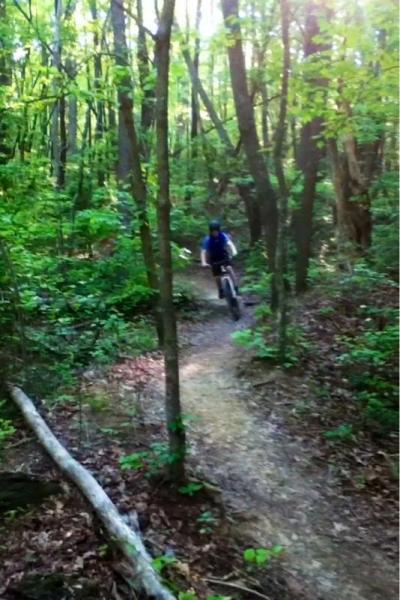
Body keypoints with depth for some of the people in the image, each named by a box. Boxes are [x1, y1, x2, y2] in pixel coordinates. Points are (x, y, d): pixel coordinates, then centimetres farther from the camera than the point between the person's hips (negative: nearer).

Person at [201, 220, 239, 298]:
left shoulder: (223, 236, -21)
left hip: (224, 255, 0)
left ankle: (236, 287, -19)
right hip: (214, 259, 0)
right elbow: (203, 252, -28)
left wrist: (234, 251, -56)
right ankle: (221, 291, 23)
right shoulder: (207, 239, -23)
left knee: (229, 268, -25)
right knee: (217, 276, -2)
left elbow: (230, 243, -37)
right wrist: (203, 262, -44)